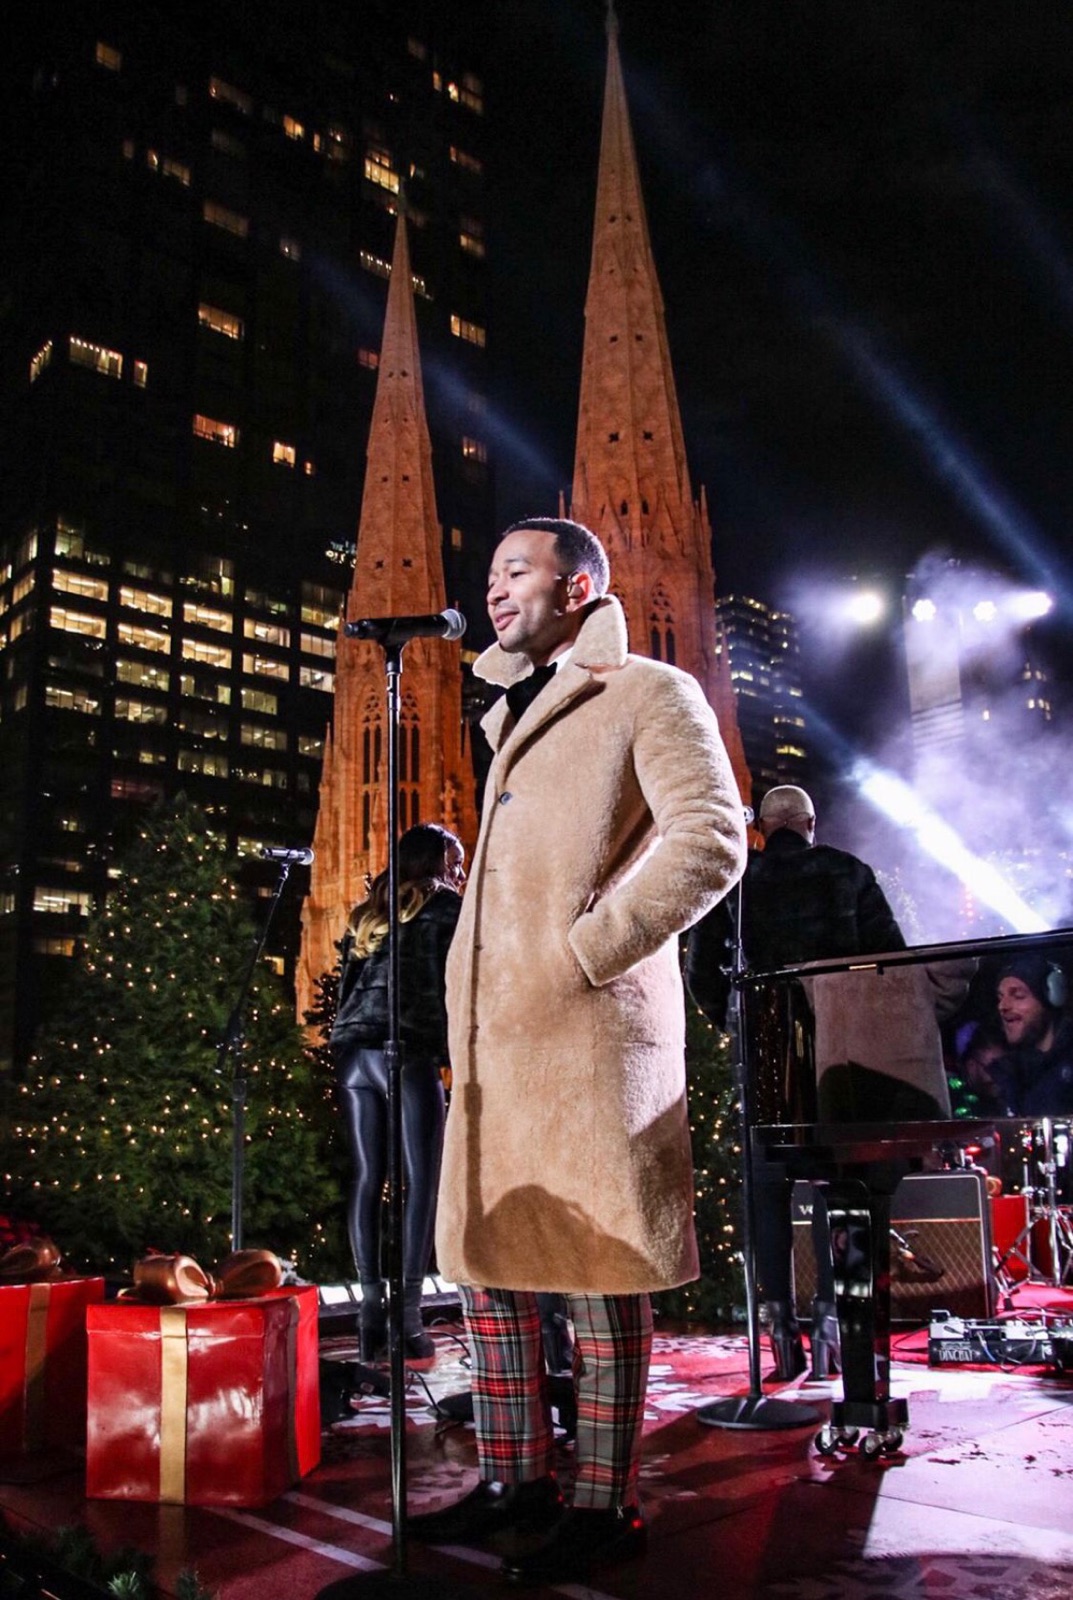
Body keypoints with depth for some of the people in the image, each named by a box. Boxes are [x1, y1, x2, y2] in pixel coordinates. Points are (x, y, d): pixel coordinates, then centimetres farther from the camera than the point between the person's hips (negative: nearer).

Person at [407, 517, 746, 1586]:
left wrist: (586, 951, -16)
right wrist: (468, 994, 15)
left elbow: (711, 837, -13)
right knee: (482, 1252, 10)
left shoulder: (650, 694, 1)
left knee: (598, 1260, 0)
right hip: (494, 1026, 8)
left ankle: (605, 1507, 13)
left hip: (589, 1026, -8)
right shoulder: (519, 718, 24)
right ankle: (515, 1481, 24)